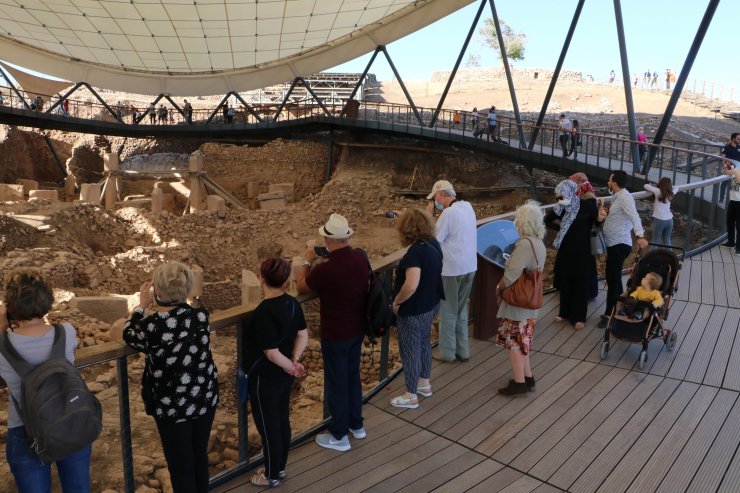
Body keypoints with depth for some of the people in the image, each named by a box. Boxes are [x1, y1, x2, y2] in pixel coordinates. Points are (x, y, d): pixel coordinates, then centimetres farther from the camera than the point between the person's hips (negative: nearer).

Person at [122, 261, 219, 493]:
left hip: (172, 406, -4)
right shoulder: (201, 316, -14)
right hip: (205, 399, 4)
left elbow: (129, 334, 1)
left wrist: (141, 305, 12)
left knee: (180, 465, 14)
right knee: (200, 455, 23)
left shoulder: (152, 326, -23)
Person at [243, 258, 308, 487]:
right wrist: (294, 360, -3)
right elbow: (303, 335, 5)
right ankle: (279, 468, 39)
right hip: (284, 376, 8)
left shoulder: (264, 311, -27)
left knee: (268, 426, 11)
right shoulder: (292, 303, -3)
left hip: (265, 378, -8)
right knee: (282, 421, 21)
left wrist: (291, 367, -11)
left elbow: (271, 352, -25)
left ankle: (272, 475, 29)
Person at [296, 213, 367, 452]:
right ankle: (356, 425, 40)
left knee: (336, 383, 10)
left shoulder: (325, 269, -28)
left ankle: (339, 436, 26)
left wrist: (308, 262, 6)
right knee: (353, 376, 24)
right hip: (358, 329, 7)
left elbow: (301, 287, -8)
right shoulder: (361, 257, -8)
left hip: (336, 334, -7)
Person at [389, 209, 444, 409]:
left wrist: (397, 301, -23)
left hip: (414, 310, -9)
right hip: (430, 304, 9)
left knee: (410, 350, 7)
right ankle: (425, 384, 43)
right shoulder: (433, 243, -1)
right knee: (424, 343, 25)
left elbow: (411, 285, -37)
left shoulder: (416, 252, -29)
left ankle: (411, 396, 22)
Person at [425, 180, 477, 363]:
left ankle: (447, 352, 19)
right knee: (461, 309, 19)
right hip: (469, 266, 8)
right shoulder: (468, 206, 5)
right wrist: (439, 212, 4)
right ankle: (462, 351, 26)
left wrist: (429, 213, -11)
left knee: (448, 311, 8)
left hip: (452, 269, -8)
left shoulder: (449, 213, -20)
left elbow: (433, 239, -15)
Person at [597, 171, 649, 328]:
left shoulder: (625, 197, -15)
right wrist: (608, 213, 5)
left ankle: (609, 315, -2)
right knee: (613, 278, 17)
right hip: (615, 244, 11)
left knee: (613, 280, -7)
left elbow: (634, 216, -31)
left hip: (619, 245, -11)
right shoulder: (619, 197, 16)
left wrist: (640, 235, -44)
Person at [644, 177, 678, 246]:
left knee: (655, 241, 1)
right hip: (669, 220, 5)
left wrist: (651, 186, 15)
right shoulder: (670, 193, 7)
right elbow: (676, 188, 28)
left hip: (659, 220, -5)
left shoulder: (658, 191, -8)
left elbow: (646, 186, -4)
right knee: (667, 240, 15)